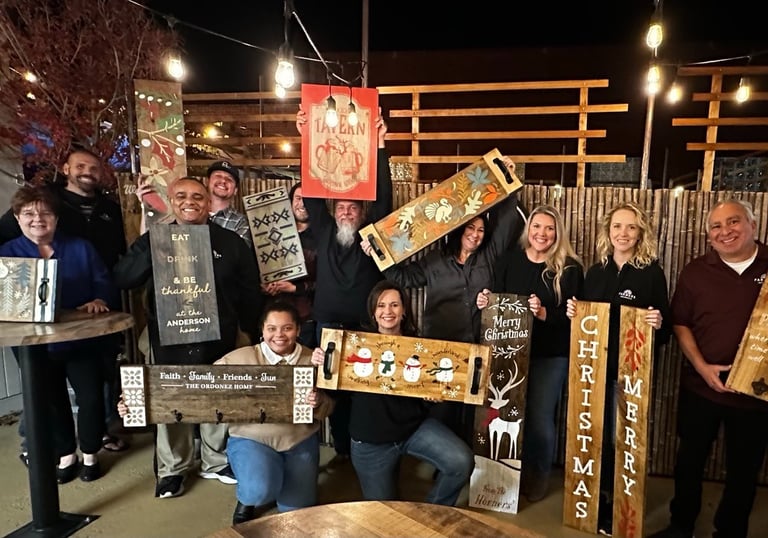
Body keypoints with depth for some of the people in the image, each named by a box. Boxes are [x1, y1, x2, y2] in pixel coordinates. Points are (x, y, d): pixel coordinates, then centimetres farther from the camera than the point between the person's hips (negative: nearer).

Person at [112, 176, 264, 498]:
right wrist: (153, 248, -21)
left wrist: (255, 335, -1)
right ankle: (172, 469, 29)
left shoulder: (231, 243, 0)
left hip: (218, 339, 1)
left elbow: (250, 293, 1)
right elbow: (123, 280, -9)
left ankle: (216, 462, 34)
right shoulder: (154, 239, 2)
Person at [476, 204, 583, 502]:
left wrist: (545, 313, -27)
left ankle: (540, 473, 31)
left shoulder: (569, 268, -5)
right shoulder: (509, 259, 3)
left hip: (550, 356, -2)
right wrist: (484, 302, -14)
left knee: (540, 417, 4)